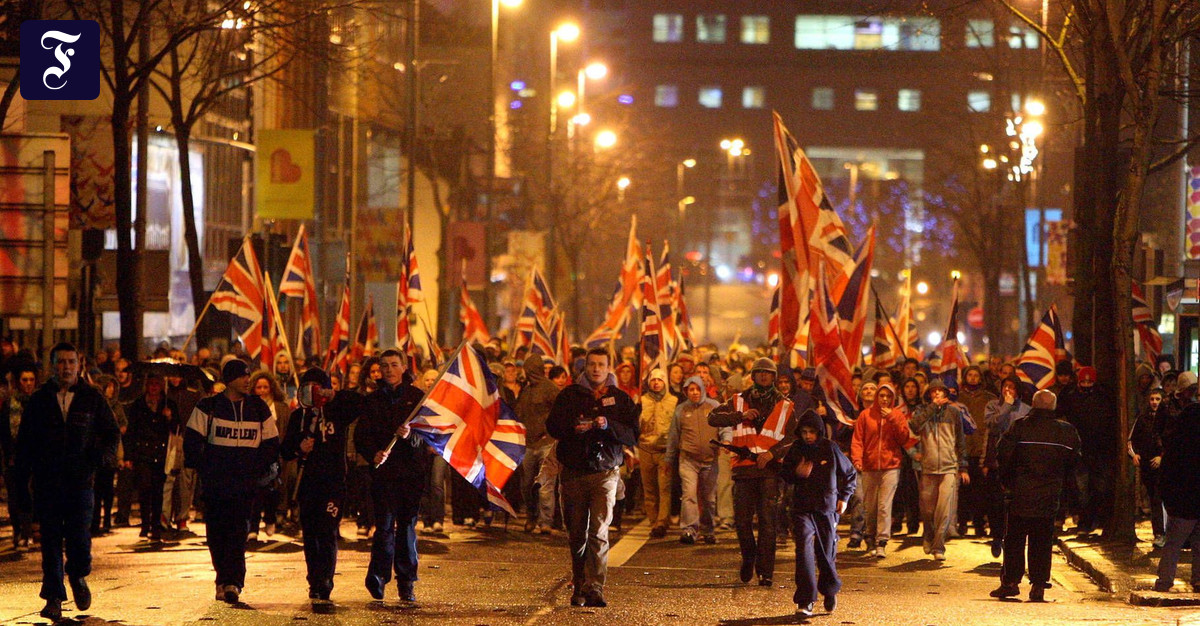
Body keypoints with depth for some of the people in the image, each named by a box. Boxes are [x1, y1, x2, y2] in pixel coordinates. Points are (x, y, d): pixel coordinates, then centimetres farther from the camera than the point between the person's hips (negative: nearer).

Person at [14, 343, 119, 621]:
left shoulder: (92, 398, 6)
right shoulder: (38, 400, 8)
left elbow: (111, 432, 12)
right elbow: (24, 442, 9)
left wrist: (104, 453, -10)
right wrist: (20, 480, 2)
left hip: (81, 481, -1)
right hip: (47, 482, 1)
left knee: (79, 536, -8)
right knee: (51, 542, 2)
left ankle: (78, 576, 23)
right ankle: (54, 598, 9)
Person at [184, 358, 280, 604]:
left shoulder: (258, 409, 9)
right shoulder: (208, 407, 3)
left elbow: (271, 444, 14)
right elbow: (192, 440, 4)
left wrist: (260, 471, 4)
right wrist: (201, 468, -2)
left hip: (245, 482, 0)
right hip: (215, 482, 0)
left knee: (238, 531, -11)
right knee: (217, 533, 2)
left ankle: (232, 582, -15)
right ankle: (227, 579, 14)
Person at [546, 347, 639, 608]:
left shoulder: (621, 399, 8)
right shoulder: (569, 395, 10)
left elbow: (633, 437, 1)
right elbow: (552, 426, 4)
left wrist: (609, 426, -16)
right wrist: (573, 428, -15)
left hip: (605, 471, -2)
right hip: (573, 472, 2)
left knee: (599, 532, -13)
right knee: (576, 534, 7)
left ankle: (594, 589, -17)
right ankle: (579, 587, 19)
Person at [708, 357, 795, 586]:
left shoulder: (784, 406, 10)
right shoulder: (738, 401, 12)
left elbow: (794, 437, 6)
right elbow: (713, 418, 3)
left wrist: (773, 452, -9)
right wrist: (741, 416, -10)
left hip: (770, 468, -1)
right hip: (744, 467, 1)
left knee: (767, 521, -6)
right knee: (742, 519, 1)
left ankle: (765, 571, -3)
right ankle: (748, 557, 26)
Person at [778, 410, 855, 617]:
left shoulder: (830, 449, -2)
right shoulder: (796, 450, 0)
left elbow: (850, 474, 11)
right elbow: (783, 473, 11)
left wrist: (844, 498, 6)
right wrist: (797, 473, -10)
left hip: (827, 509, 0)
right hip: (802, 509, 0)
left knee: (827, 553, 9)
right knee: (804, 548, -17)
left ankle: (830, 591, 37)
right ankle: (805, 601, -19)